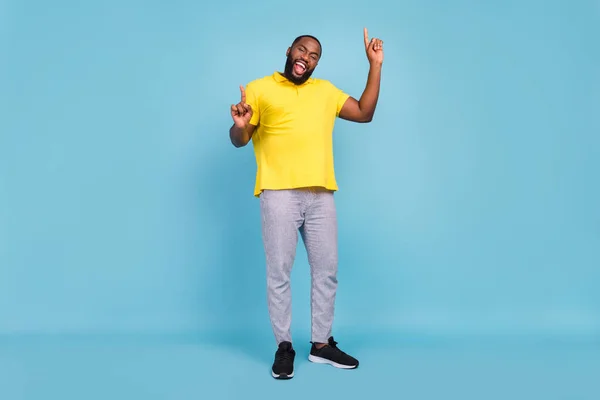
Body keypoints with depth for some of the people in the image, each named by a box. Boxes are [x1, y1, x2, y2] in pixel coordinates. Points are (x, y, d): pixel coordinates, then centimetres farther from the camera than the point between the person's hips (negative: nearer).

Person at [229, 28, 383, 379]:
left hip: (321, 195, 4)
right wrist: (241, 125, -21)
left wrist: (375, 65, 14)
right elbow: (239, 140, 4)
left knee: (327, 270, 7)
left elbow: (365, 113, 16)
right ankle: (284, 347, 11)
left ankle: (322, 344, 20)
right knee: (279, 272, -2)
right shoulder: (259, 89, 7)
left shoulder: (326, 90, 19)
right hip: (279, 193, -4)